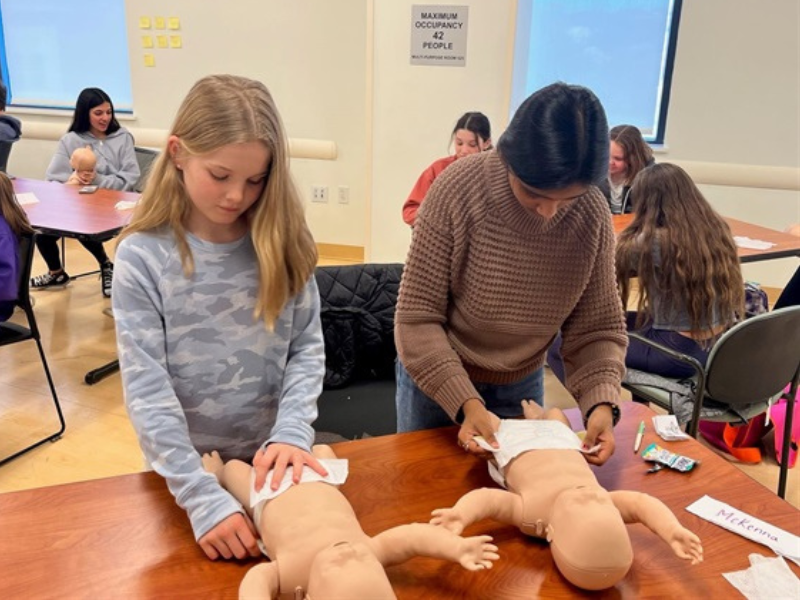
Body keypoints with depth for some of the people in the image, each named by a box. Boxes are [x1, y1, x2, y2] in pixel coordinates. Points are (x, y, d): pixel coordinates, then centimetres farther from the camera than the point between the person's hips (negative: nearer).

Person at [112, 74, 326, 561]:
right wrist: (204, 497, -26)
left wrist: (292, 432, -23)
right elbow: (147, 391, -19)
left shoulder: (283, 241, -7)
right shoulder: (143, 255, -15)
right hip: (187, 468, -2)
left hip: (272, 456, 2)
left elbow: (308, 349, -7)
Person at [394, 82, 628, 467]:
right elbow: (416, 318, -22)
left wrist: (602, 401, -26)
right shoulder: (458, 190, -25)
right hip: (434, 379, -2)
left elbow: (598, 328, -8)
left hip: (521, 386, 2)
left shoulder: (593, 215, -16)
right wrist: (465, 401, -31)